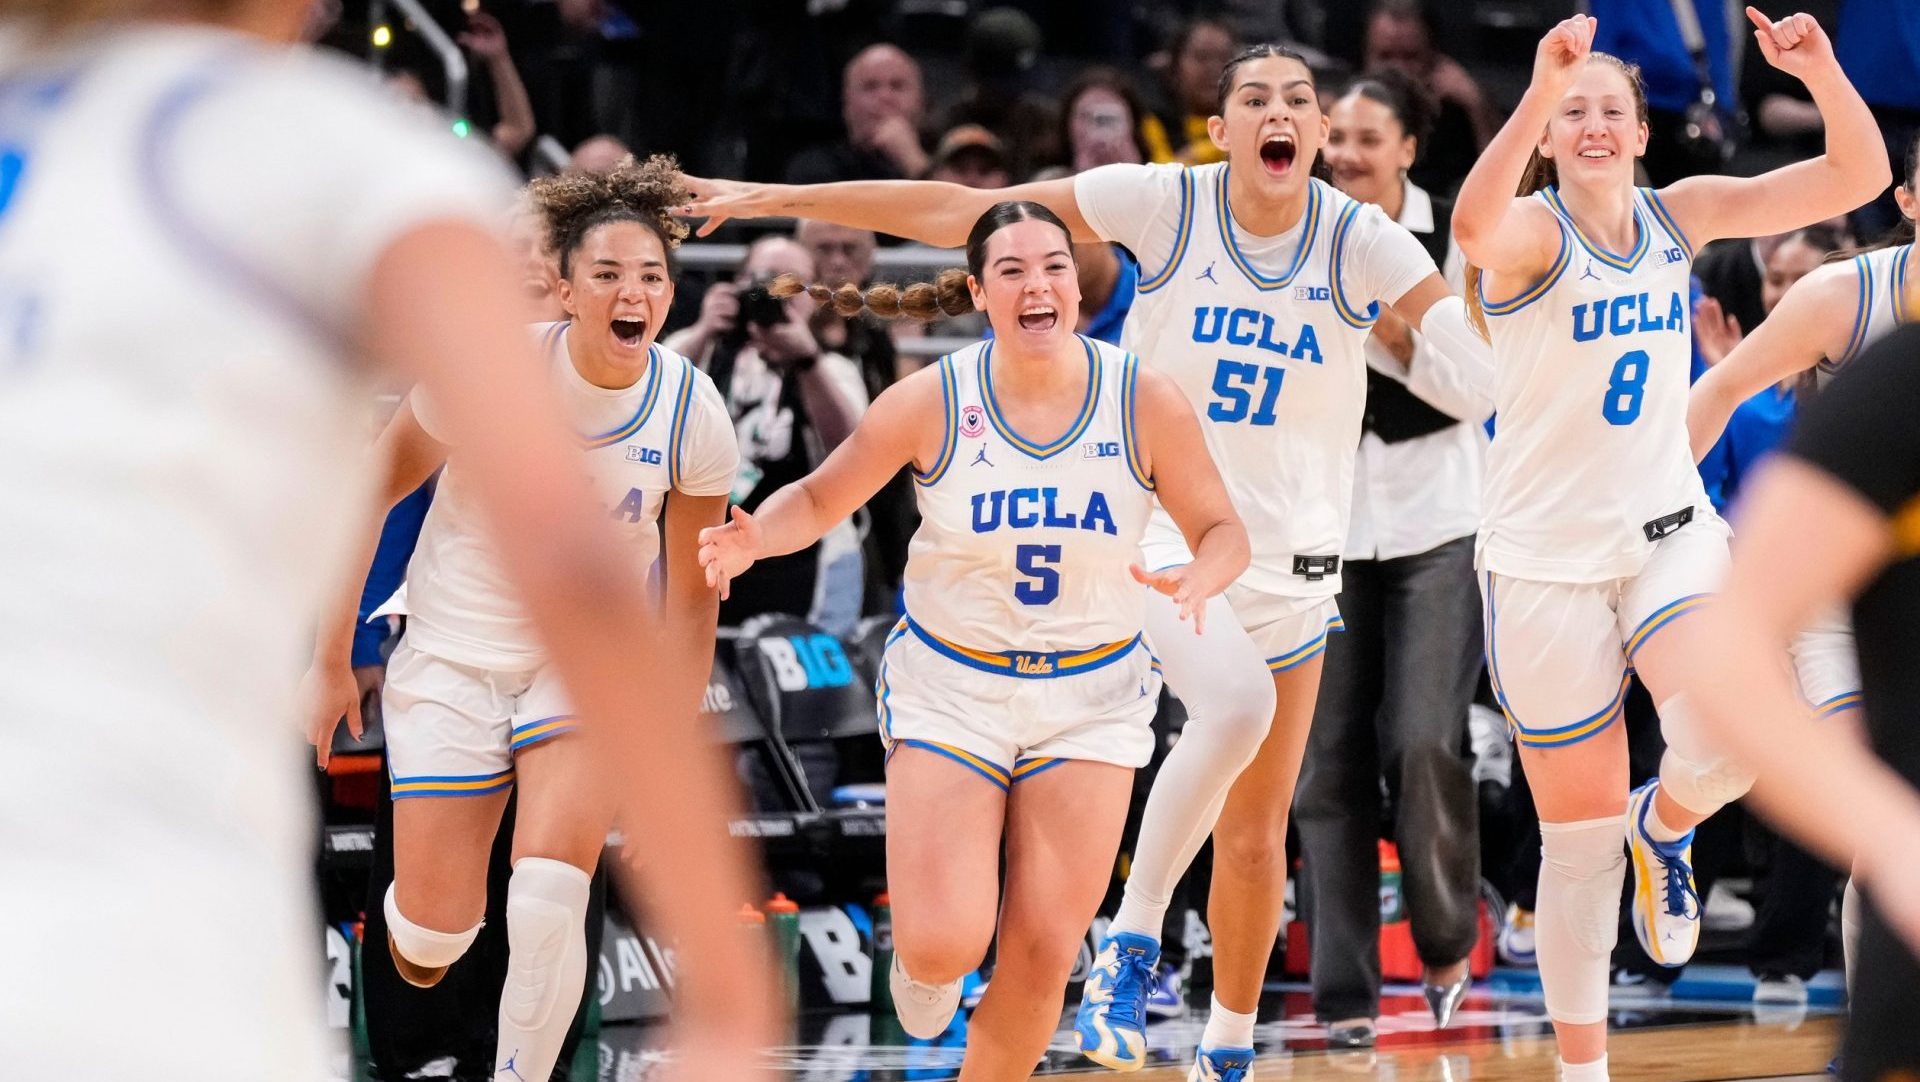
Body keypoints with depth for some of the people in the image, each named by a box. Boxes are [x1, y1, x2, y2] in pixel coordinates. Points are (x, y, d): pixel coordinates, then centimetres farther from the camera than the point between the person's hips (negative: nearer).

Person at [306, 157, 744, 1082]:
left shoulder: (693, 416, -14)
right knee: (437, 929, 0)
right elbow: (370, 492, -6)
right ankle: (411, 924, 39)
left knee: (548, 900, -22)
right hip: (455, 651, 0)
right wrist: (331, 658, -3)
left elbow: (691, 592, -2)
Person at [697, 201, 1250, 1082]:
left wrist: (1198, 579, -24)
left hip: (1090, 695, 1)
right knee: (943, 943, -13)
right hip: (950, 686, -1)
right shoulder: (934, 400, -12)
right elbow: (821, 497, 0)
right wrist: (756, 537, -22)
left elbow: (1224, 531, -1)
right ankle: (924, 963, 25)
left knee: (1044, 954, -4)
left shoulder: (1145, 403, -10)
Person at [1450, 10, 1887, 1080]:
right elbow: (1476, 226, -38)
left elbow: (1858, 179, -4)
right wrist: (1540, 92, -52)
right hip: (1548, 557, -3)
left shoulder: (1679, 214, 2)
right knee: (1580, 841, 3)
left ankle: (1666, 828, 10)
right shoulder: (1533, 231, -12)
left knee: (1725, 739, -26)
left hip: (1670, 532, 3)